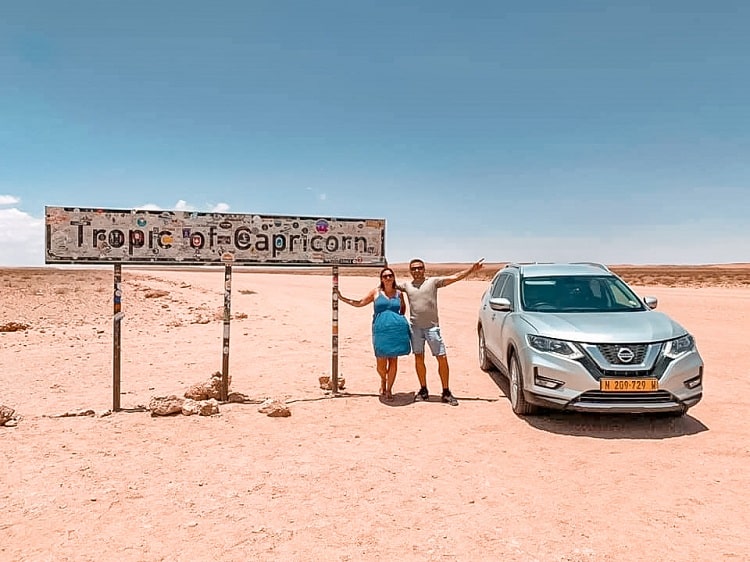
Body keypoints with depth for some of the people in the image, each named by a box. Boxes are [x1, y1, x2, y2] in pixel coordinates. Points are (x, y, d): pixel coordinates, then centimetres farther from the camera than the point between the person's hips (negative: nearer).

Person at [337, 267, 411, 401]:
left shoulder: (399, 293, 10)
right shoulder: (376, 292, 7)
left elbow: (403, 306, 30)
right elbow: (359, 303, 13)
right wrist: (341, 298, 11)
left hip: (396, 329, 1)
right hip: (380, 329, -1)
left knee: (393, 361, 2)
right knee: (381, 363, 0)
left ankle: (389, 389, 17)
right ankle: (383, 380, 33)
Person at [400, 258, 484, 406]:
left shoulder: (433, 281, 1)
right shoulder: (407, 285, 10)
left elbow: (455, 277, -4)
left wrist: (472, 269, -13)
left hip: (432, 327, -2)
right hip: (415, 327, 2)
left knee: (442, 358, -3)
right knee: (419, 359, 8)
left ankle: (446, 392, 8)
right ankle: (423, 390, 22)